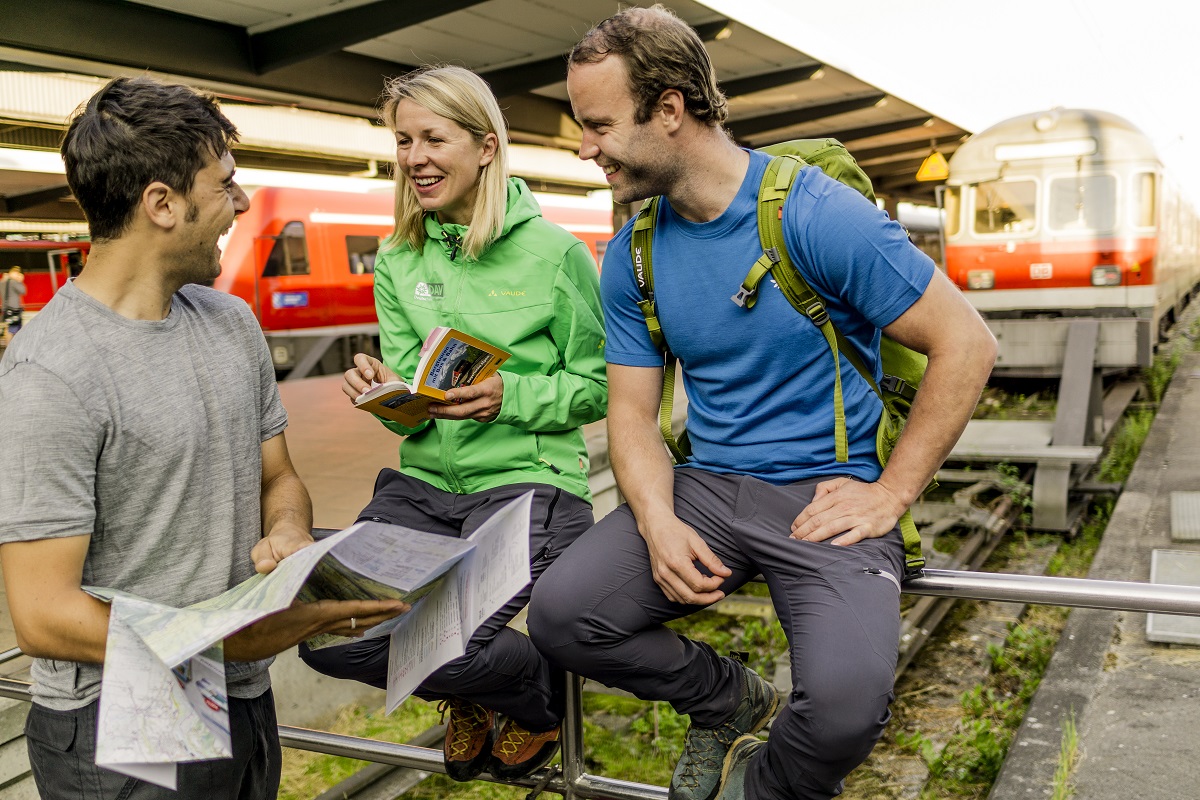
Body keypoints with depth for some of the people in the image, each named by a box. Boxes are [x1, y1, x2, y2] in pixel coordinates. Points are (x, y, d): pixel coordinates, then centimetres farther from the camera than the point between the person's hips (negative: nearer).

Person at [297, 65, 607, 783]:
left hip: (529, 479, -5)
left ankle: (538, 696, 14)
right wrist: (388, 395, -16)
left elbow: (597, 388, -3)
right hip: (426, 482, 5)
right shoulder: (398, 260, 7)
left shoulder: (554, 251, -6)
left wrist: (508, 397, -20)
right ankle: (468, 693, 18)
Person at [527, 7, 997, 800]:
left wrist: (890, 495, -12)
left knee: (846, 705, -29)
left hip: (827, 490, -5)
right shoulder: (632, 256, 4)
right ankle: (732, 699, 13)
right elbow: (633, 411, 7)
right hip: (706, 485, 5)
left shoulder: (817, 214, -13)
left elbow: (966, 344, -10)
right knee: (558, 614, -15)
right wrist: (658, 522, -12)